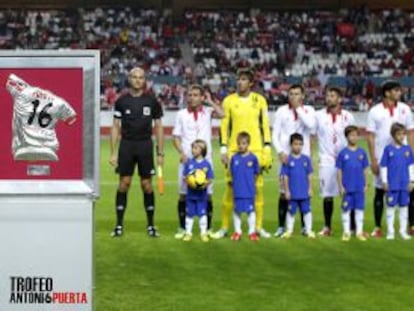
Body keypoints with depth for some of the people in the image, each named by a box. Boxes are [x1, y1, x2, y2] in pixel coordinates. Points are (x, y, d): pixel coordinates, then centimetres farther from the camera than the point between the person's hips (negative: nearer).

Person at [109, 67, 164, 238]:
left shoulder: (152, 101, 3)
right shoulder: (122, 101, 4)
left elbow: (158, 127, 7)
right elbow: (116, 127, 6)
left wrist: (160, 153, 3)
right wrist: (113, 153, 0)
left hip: (145, 145, 0)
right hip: (126, 145, 0)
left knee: (147, 185, 2)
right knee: (124, 183, -1)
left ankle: (150, 225, 11)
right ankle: (119, 225, 6)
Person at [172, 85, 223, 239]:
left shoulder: (207, 111, 6)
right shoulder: (181, 114, 7)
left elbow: (221, 114, -15)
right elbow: (176, 136, 6)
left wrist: (210, 101, -3)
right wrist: (181, 153, -8)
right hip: (187, 158, 0)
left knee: (208, 194, 1)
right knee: (183, 194, 2)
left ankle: (208, 228, 9)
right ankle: (182, 228, 10)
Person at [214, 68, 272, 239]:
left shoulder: (260, 100, 6)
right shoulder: (229, 101, 3)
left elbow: (265, 125, 7)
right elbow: (224, 126, 4)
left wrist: (267, 148, 1)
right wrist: (223, 149, -2)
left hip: (256, 150, 1)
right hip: (234, 150, -1)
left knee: (258, 187, 2)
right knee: (231, 188, -2)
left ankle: (258, 226, 11)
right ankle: (224, 227, 6)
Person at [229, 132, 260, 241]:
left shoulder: (252, 158, -6)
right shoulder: (234, 158, 0)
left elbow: (256, 173, 3)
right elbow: (232, 173, 11)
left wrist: (249, 182, 4)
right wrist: (235, 183, 6)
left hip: (249, 191, -2)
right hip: (237, 191, 2)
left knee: (250, 210, 4)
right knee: (237, 210, 9)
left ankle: (252, 232, 14)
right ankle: (237, 231, 21)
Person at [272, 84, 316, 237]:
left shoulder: (308, 110, 6)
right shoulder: (282, 111, 5)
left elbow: (311, 125, -15)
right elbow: (275, 135, 3)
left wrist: (298, 108, -10)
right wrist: (280, 152, -10)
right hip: (286, 155, 0)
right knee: (283, 191, -1)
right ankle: (281, 226, 3)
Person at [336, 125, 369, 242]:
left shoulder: (362, 152, 2)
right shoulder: (343, 153, -3)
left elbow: (365, 169, 7)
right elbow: (339, 170, -1)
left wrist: (366, 184, 4)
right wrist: (340, 186, -4)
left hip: (360, 187, 2)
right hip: (347, 187, -2)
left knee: (359, 209, 7)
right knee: (346, 209, 5)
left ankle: (359, 232, 16)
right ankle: (346, 232, 15)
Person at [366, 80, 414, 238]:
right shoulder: (375, 111, -2)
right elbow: (370, 136, -2)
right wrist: (373, 159, -8)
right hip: (382, 158, -2)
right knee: (380, 191, 4)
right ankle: (377, 227, 10)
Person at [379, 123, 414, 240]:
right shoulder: (388, 149, -5)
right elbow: (383, 166, -2)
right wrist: (384, 182, -4)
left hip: (405, 184, 2)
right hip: (392, 184, -2)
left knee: (404, 206, 9)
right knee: (391, 206, 5)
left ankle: (403, 230, 19)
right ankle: (390, 231, 13)